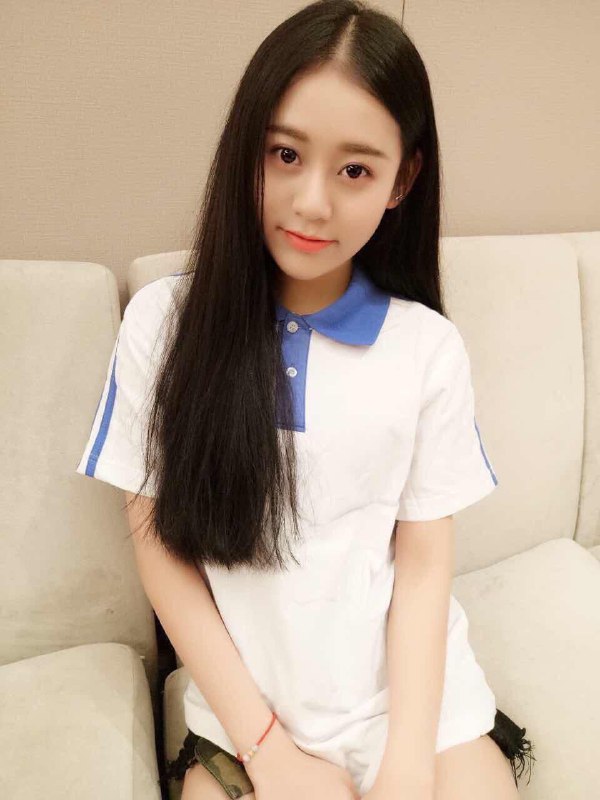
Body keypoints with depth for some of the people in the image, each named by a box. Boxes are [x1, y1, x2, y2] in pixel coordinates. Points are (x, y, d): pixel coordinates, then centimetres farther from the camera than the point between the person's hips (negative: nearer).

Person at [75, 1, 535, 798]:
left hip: (422, 703, 1)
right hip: (245, 713, 0)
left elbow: (424, 566, -3)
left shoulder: (429, 346, -6)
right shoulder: (164, 320, -7)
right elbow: (159, 541, -4)